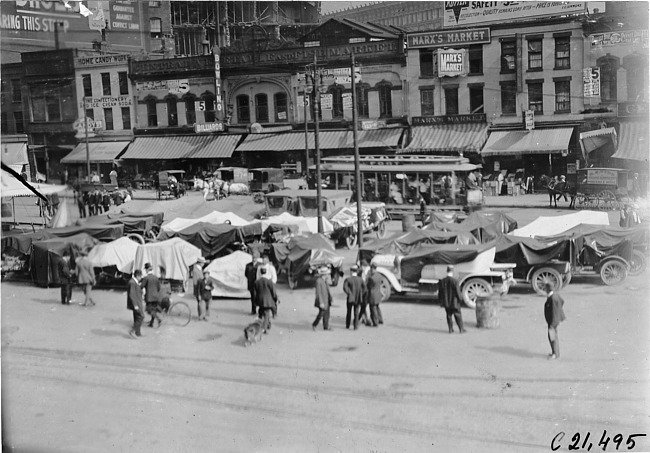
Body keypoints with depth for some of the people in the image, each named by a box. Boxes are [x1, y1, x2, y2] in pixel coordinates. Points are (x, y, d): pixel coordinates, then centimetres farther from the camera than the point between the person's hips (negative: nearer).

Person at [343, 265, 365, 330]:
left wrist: (348, 294, -12)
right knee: (356, 312, 8)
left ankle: (347, 325, 20)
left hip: (350, 298, -1)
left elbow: (345, 287, -21)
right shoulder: (360, 279, -1)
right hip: (358, 299, 1)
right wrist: (361, 295, 4)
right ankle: (356, 326, 2)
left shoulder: (347, 279, -9)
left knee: (349, 312, 14)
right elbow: (364, 288, -3)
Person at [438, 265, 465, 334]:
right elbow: (458, 292, -15)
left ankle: (450, 329, 17)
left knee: (449, 315, 15)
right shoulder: (455, 281, -19)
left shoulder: (442, 281, -4)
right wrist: (460, 298, 2)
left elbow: (440, 293, 3)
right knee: (458, 316, 9)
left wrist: (441, 301, 14)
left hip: (446, 303, 4)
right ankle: (461, 329, 15)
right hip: (454, 302, -4)